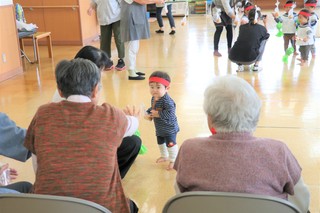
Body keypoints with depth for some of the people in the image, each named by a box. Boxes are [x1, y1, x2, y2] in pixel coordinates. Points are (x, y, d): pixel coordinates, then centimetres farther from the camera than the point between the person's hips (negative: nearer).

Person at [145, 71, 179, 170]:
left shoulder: (167, 101, -32)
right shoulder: (153, 99, -3)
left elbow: (170, 113, -40)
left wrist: (158, 114, -34)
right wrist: (148, 114, -6)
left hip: (169, 128, -9)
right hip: (159, 128, 9)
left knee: (170, 144, 3)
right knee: (160, 143, 26)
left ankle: (173, 160, 23)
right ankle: (164, 156, 49)